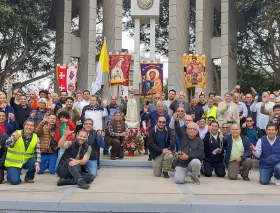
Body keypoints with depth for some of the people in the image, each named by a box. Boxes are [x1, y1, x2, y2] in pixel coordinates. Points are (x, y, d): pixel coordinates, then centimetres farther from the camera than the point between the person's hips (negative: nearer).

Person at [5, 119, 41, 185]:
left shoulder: (36, 138, -6)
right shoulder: (16, 134, -12)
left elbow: (37, 153, -8)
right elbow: (7, 144, -25)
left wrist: (37, 164, -24)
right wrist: (14, 139, -46)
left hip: (26, 161, 3)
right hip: (13, 163, -3)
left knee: (35, 163, -28)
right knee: (15, 181, -21)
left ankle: (29, 177, 3)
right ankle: (11, 175, 17)